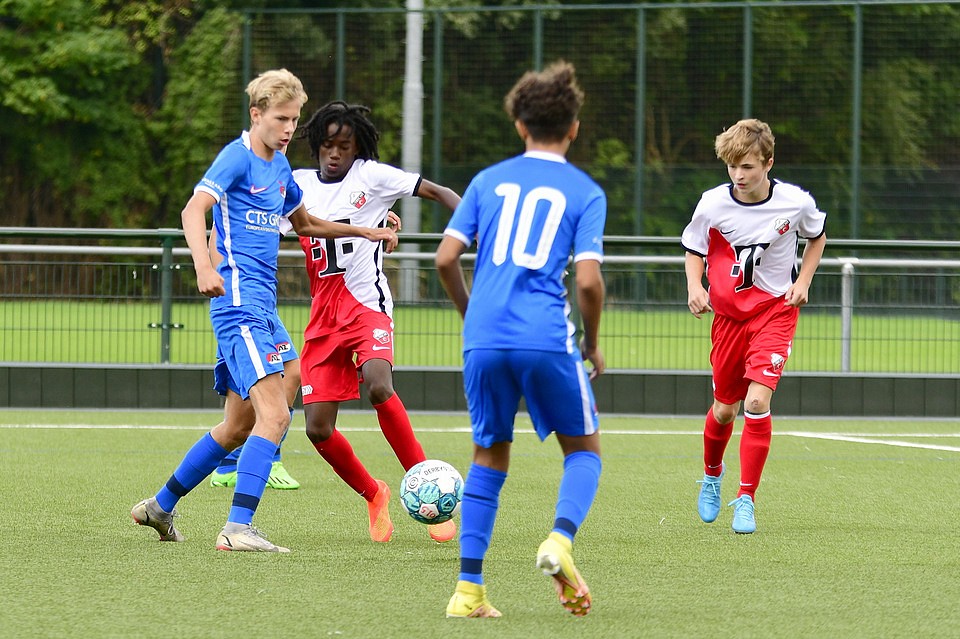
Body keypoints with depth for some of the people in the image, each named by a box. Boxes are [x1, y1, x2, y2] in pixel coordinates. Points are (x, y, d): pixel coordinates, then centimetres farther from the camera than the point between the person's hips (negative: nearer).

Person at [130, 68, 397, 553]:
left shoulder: (279, 166, 18)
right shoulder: (237, 157, -9)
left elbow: (304, 224, 35)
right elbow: (194, 210, -22)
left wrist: (365, 232, 30)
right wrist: (203, 265, -38)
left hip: (260, 307, 10)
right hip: (239, 299, -10)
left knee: (238, 426, 15)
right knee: (274, 413, -20)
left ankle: (160, 507, 27)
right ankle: (238, 528, -25)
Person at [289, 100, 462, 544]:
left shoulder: (372, 176, -1)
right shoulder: (298, 185, 9)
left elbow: (437, 192, 2)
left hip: (367, 307, -5)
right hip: (323, 317, 5)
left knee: (378, 386, -33)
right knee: (318, 429, -4)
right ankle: (373, 496, 21)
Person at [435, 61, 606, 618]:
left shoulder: (489, 180, 14)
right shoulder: (585, 192, 5)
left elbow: (446, 258, 7)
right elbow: (589, 279, -6)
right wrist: (593, 343, 10)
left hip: (484, 340, 3)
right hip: (547, 338, -3)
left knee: (490, 456, 16)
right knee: (584, 447, 14)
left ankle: (469, 588, 7)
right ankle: (561, 540, -14)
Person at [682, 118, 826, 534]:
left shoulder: (796, 202, -10)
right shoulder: (713, 204, -11)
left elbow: (817, 237, 12)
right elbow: (694, 250, 6)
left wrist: (803, 282, -1)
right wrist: (695, 286, -13)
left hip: (776, 309, -2)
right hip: (728, 313, 2)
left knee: (757, 401, -19)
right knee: (724, 409, 9)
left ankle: (746, 500, -10)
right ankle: (712, 474, 42)